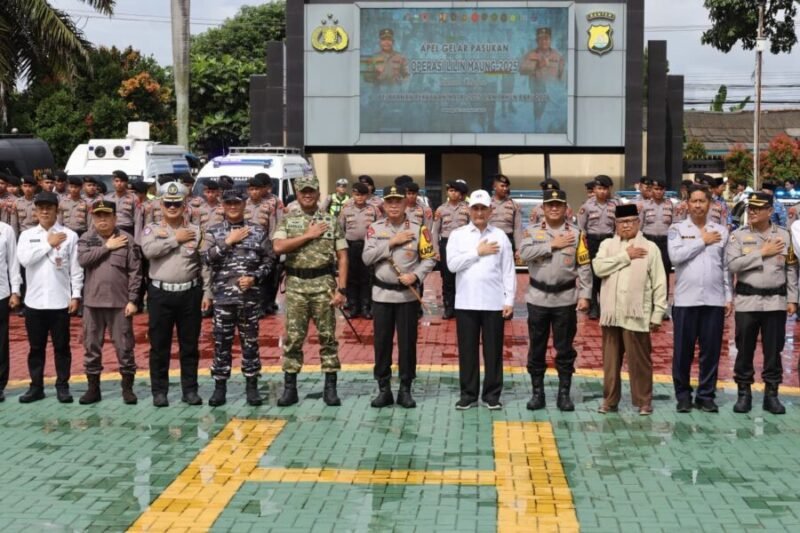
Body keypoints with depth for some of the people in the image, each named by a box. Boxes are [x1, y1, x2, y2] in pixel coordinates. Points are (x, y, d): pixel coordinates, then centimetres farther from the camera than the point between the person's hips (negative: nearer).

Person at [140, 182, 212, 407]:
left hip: (190, 293, 1)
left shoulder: (195, 231, 7)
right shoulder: (151, 229, 5)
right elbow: (149, 250, -17)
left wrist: (207, 292, 0)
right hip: (161, 293, -1)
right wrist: (176, 239, -11)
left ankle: (190, 389, 16)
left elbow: (204, 265, 7)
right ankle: (159, 391, 13)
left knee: (189, 344, 7)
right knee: (159, 345, 4)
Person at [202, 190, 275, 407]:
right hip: (223, 296, 0)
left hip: (250, 296, 0)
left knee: (250, 341, 6)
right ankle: (220, 387, 13)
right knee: (222, 342, 4)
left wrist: (254, 277, -10)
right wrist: (229, 241, -12)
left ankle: (252, 386, 15)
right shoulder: (213, 232, 5)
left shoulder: (258, 231, 5)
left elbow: (269, 259, 4)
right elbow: (207, 258, -9)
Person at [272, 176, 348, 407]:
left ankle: (330, 388, 10)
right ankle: (290, 388, 9)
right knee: (293, 337, 2)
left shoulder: (331, 222, 6)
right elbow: (278, 247, -11)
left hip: (323, 284, 0)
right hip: (295, 284, 0)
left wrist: (341, 289, -4)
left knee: (327, 336, 3)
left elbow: (342, 257, 4)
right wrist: (308, 235, -11)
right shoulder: (287, 221, 6)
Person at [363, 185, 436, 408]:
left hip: (408, 294, -1)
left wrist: (416, 275, -16)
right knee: (382, 342, 5)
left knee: (407, 342, 4)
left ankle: (405, 389, 13)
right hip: (382, 294, 1)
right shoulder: (375, 228, 2)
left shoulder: (418, 229, -1)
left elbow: (430, 258, -1)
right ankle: (384, 389, 14)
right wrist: (391, 242, -14)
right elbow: (367, 258, -9)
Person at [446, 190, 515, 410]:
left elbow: (508, 271, 2)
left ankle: (492, 394, 15)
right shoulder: (458, 235, 4)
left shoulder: (500, 236, 4)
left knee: (493, 350, 5)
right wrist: (478, 252, -9)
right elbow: (452, 264, -8)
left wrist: (509, 300, -3)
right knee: (467, 350, 6)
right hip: (466, 302, 0)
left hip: (494, 302, 0)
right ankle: (468, 394, 16)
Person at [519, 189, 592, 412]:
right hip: (538, 299, 0)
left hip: (565, 299, 0)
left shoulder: (576, 234, 1)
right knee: (537, 347, 7)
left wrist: (585, 295, -8)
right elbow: (524, 253, -17)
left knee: (565, 348, 5)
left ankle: (564, 393, 14)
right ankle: (537, 392, 17)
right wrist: (552, 245, -16)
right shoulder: (532, 231, 2)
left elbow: (584, 267, 0)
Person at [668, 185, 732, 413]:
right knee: (683, 350, 4)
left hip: (714, 300, 2)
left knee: (711, 350, 5)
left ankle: (706, 395, 15)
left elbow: (726, 266, 11)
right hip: (686, 300, -2)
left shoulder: (721, 231, 9)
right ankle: (683, 394, 15)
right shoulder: (677, 229, 2)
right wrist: (702, 241, -8)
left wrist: (729, 297, 6)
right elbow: (675, 256, -15)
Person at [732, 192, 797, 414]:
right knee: (745, 349, 4)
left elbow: (791, 270, 7)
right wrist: (762, 252, -13)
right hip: (747, 300, -1)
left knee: (773, 350, 6)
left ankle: (771, 393, 16)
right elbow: (733, 265, -14)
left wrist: (792, 299, 2)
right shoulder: (738, 235, -1)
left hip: (776, 301, 1)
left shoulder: (784, 235, 4)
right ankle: (744, 393, 15)